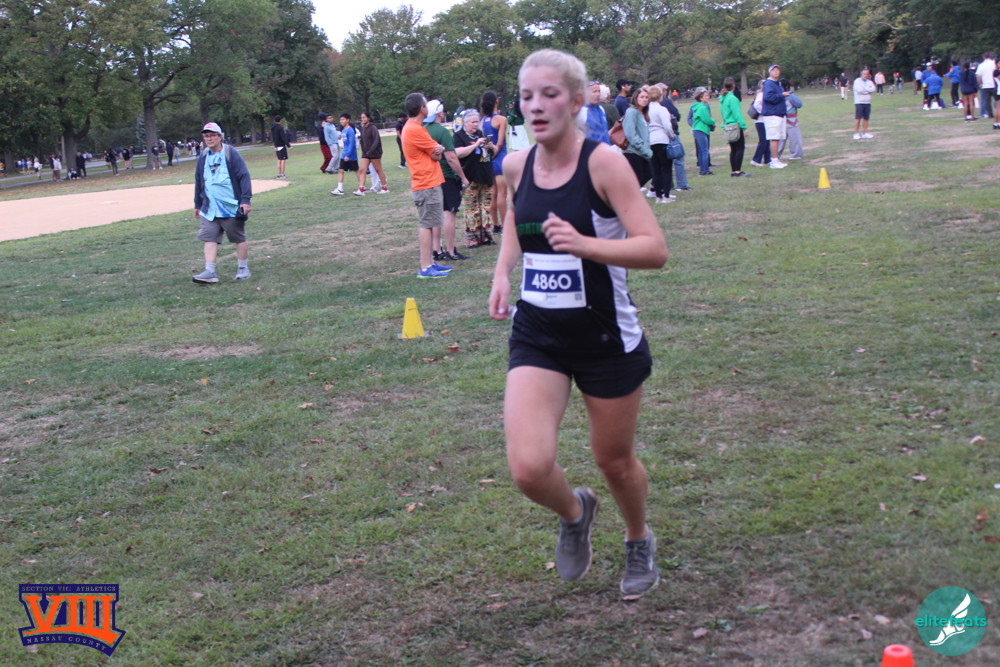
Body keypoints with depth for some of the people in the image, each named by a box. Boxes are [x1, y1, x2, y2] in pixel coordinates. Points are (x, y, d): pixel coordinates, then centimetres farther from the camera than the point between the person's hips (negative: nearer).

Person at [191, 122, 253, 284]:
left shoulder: (231, 154, -6)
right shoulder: (203, 158, 11)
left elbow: (244, 177, -10)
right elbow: (199, 183, 21)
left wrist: (245, 199, -17)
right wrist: (198, 205, 23)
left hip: (232, 208, -5)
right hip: (209, 209, 5)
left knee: (239, 238, 6)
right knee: (209, 239, -3)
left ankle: (243, 268, 19)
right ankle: (210, 272, -5)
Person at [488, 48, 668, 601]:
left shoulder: (603, 162, -16)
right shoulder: (517, 165, -1)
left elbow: (654, 248, -21)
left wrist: (584, 244, -36)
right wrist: (503, 271, 6)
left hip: (606, 338, -3)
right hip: (537, 336, 3)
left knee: (614, 459, 14)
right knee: (528, 468, -13)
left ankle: (639, 542, 47)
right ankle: (574, 513, 24)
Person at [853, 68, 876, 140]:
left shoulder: (869, 82, 13)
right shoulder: (857, 81, -1)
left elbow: (873, 89, -4)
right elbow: (859, 90, -16)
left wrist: (864, 88, -10)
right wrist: (868, 89, -5)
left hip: (867, 102, 5)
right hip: (859, 102, -5)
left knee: (866, 118, 4)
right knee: (858, 118, -8)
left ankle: (865, 133, 10)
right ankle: (856, 133, -5)